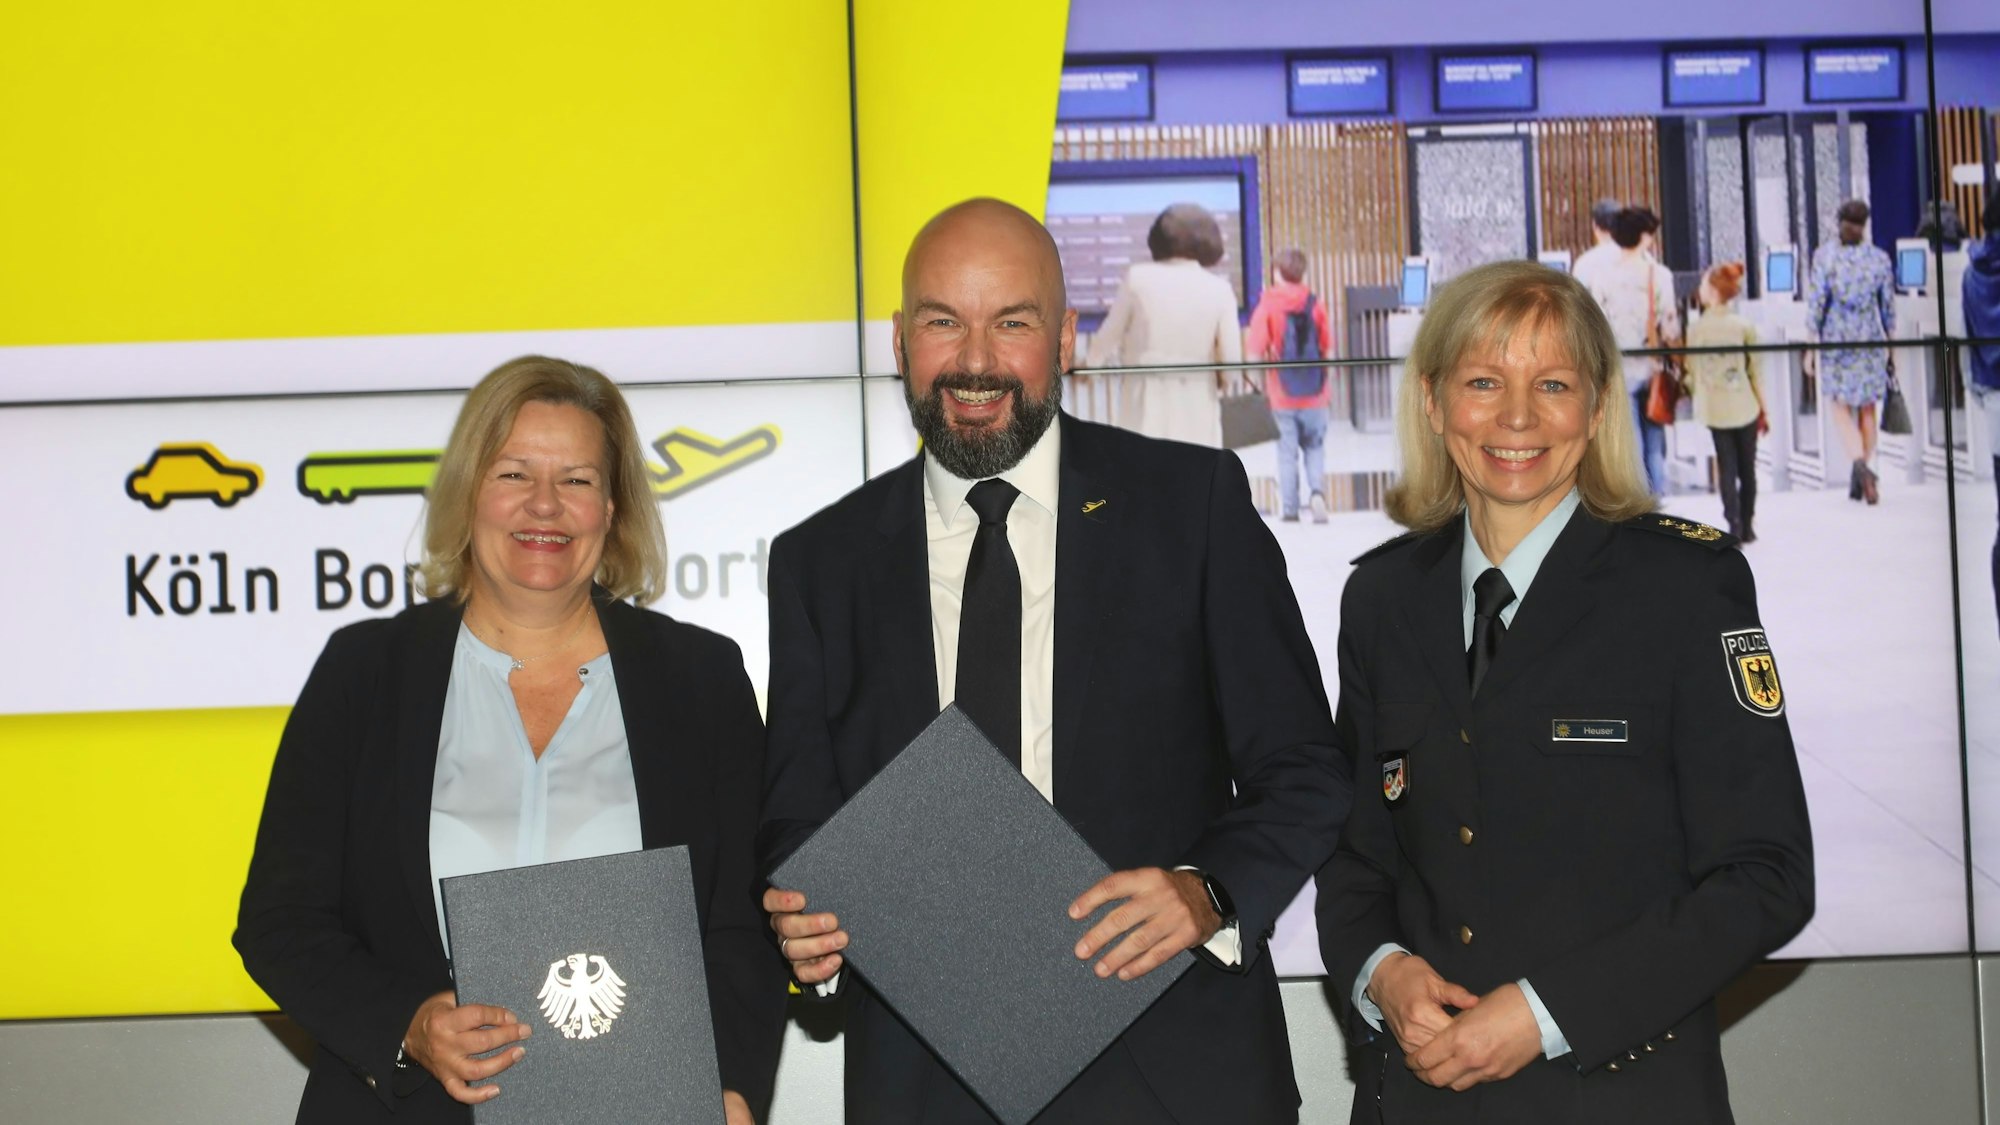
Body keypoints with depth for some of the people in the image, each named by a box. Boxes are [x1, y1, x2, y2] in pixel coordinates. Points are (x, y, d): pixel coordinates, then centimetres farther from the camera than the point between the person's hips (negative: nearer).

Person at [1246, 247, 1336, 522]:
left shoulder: (1267, 306, -7)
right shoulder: (1315, 304, -1)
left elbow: (1254, 352, -13)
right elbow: (1328, 348, 2)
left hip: (1282, 395, -1)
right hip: (1315, 393, 2)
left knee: (1287, 451, 7)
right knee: (1315, 447, 13)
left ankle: (1289, 508, 9)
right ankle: (1317, 491, -9)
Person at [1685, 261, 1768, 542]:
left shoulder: (1695, 329, -7)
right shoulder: (1744, 326, -6)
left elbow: (1693, 374, 0)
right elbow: (1755, 372, -2)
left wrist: (1700, 397, 19)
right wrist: (1764, 410, 7)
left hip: (1715, 410, 0)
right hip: (1745, 407, 0)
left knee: (1726, 468, 6)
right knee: (1747, 468, 10)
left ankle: (1734, 525, -3)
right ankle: (1747, 527, 13)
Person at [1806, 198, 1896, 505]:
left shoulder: (1825, 257, -6)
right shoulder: (1879, 258, 0)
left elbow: (1815, 303, -7)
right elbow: (1889, 307, 3)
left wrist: (1811, 346, -1)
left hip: (1836, 339, -2)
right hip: (1871, 340, 2)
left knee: (1841, 408, 3)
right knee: (1867, 409, 11)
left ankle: (1860, 464, -21)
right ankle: (1860, 479, 14)